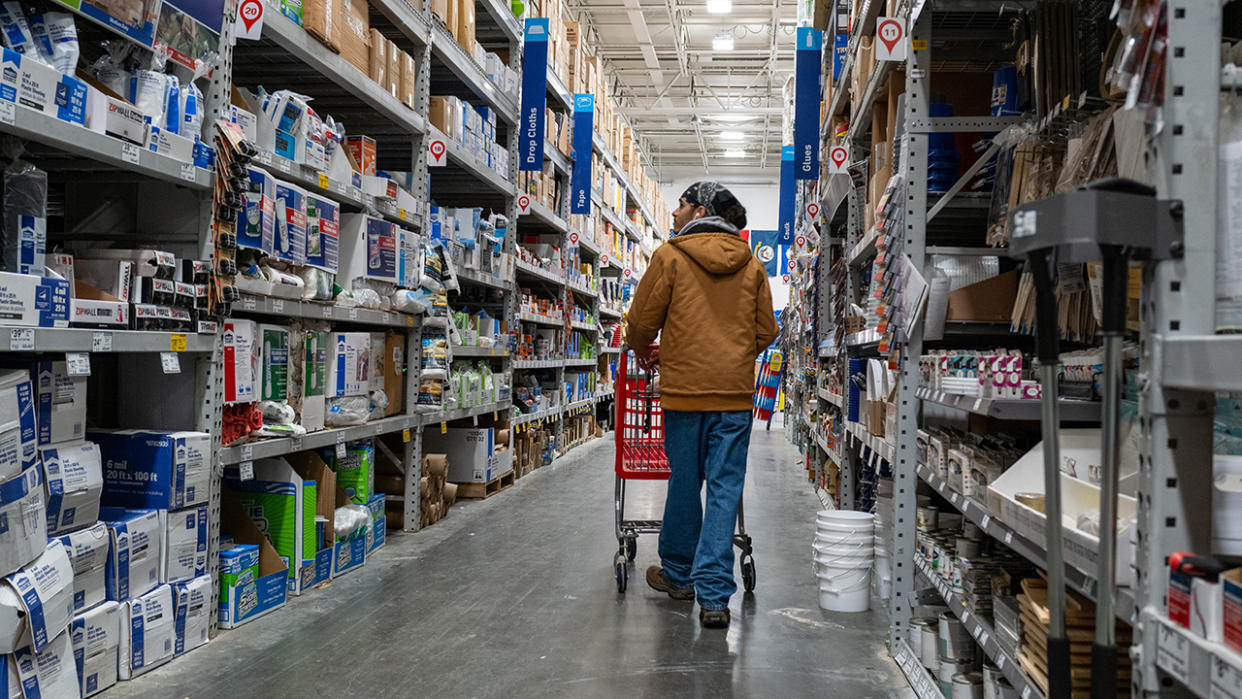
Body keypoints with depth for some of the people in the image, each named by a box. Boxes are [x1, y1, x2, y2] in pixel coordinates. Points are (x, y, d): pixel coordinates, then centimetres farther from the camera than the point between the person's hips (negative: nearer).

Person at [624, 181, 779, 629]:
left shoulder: (670, 257, -2)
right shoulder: (752, 266, 8)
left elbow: (641, 323, 2)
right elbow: (766, 332, 13)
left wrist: (645, 353, 23)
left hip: (685, 387, -2)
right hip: (735, 392, 2)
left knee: (684, 484, 11)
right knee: (725, 490, 2)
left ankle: (679, 574, 28)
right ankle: (714, 595, -1)